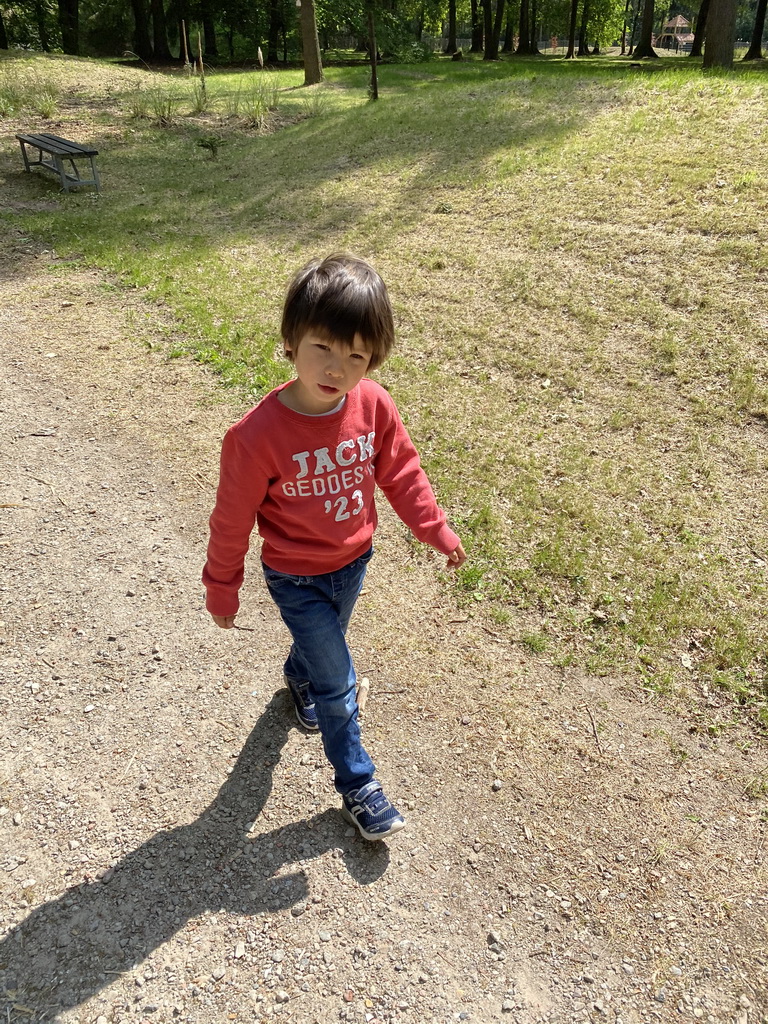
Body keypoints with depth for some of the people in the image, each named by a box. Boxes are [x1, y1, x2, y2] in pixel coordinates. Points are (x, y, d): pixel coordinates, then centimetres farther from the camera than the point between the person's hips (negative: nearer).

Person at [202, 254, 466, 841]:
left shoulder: (374, 406, -17)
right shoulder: (259, 435, -29)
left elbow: (400, 470, 0)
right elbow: (233, 518, -16)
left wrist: (435, 529, 3)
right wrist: (221, 588, -5)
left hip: (353, 562, 5)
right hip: (296, 578, -5)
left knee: (324, 641, 31)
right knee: (338, 683, 4)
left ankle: (298, 679, 66)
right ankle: (357, 784, 27)